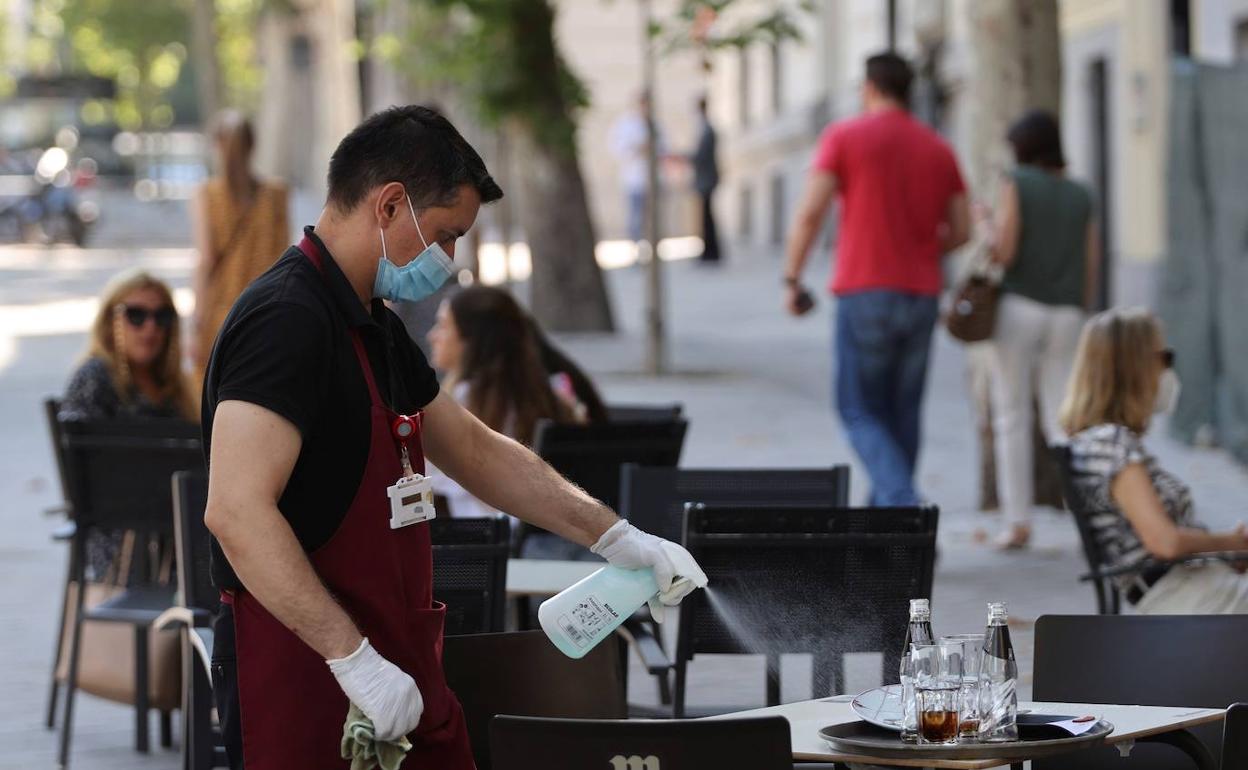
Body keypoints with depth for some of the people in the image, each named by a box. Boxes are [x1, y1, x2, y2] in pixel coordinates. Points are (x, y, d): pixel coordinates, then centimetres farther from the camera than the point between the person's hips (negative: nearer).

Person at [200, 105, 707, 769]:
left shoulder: (375, 328, 14)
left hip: (402, 676, 9)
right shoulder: (288, 320, -18)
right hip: (308, 683, -9)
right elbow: (236, 511, -27)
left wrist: (616, 539, 17)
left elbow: (476, 452, 24)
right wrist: (355, 659, -27)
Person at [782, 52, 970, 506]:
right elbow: (961, 230, 10)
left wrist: (791, 279, -1)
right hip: (921, 295, 4)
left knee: (860, 412, 1)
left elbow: (810, 213, -9)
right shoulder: (938, 149, 12)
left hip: (865, 292, -4)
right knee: (902, 412, 12)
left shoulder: (844, 137, -2)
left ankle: (902, 502, -20)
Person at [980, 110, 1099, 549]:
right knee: (1061, 419, 5)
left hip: (1018, 307, -4)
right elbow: (1091, 270, 10)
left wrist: (986, 225, 9)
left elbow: (1003, 253, -10)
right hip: (1066, 315, 4)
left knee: (1012, 418, 5)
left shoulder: (1017, 183, -3)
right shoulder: (1081, 197, 11)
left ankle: (1018, 522, 2)